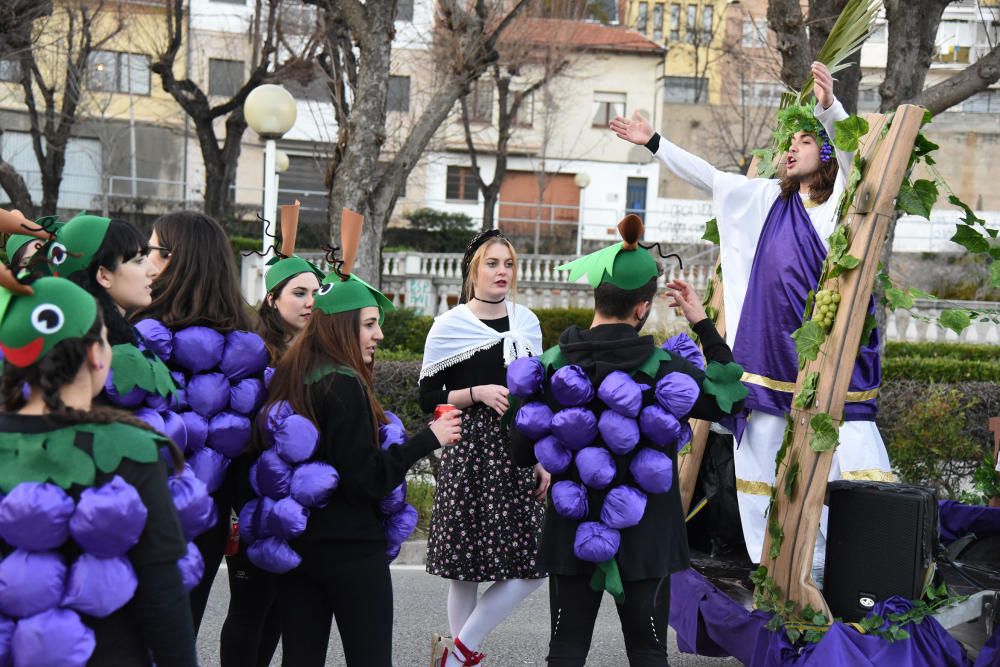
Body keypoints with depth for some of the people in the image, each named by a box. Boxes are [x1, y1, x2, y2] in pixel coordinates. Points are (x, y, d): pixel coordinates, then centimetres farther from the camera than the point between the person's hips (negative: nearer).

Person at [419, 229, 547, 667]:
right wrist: (478, 393, -15)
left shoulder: (527, 322, 12)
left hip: (519, 451, 5)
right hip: (471, 451, -5)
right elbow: (428, 398, -1)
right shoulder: (450, 326, -1)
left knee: (533, 563, -2)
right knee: (467, 565, -4)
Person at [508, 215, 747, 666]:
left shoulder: (552, 366, -7)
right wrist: (704, 324, 5)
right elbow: (733, 397, 3)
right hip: (644, 539, -1)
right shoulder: (663, 370, -13)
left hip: (573, 535, 2)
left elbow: (522, 455, -1)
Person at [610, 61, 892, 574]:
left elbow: (854, 154, -18)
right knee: (763, 459, 7)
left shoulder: (843, 198, 1)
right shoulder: (769, 199, 17)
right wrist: (655, 144, 22)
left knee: (846, 457, -11)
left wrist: (830, 109, -36)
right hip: (773, 354, 6)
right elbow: (709, 178, 23)